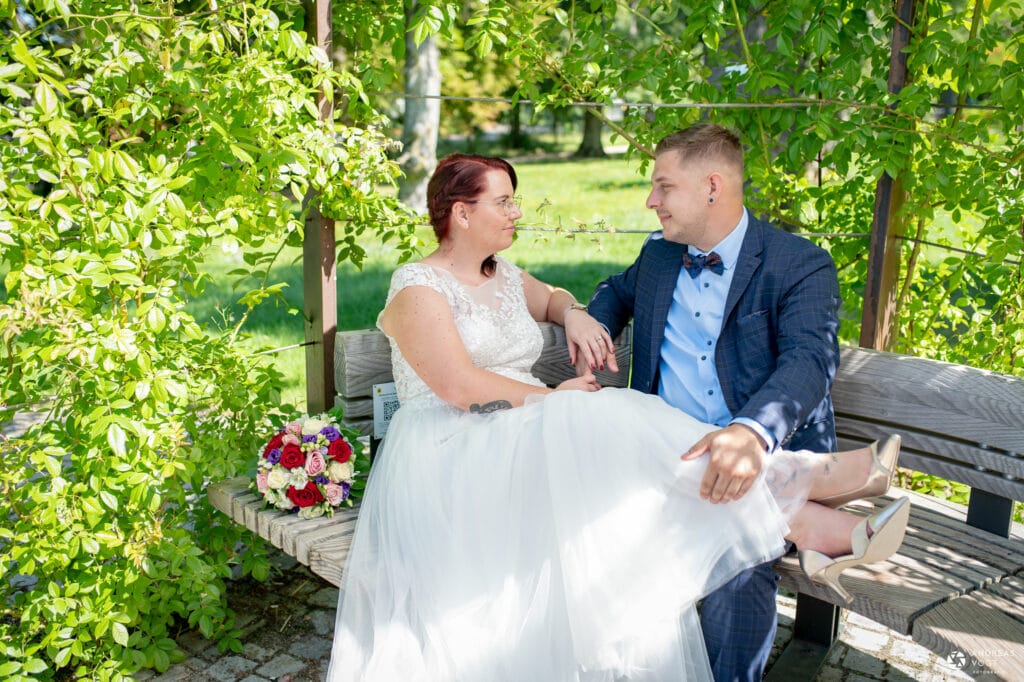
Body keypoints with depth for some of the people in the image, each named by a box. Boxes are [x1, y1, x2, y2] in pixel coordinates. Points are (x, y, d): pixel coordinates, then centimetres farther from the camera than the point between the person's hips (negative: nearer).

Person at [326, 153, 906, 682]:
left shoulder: (506, 277, 17)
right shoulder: (419, 288, -6)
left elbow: (551, 297, 38)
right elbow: (458, 385, -18)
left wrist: (574, 313, 13)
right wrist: (551, 397, -13)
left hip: (527, 438, 7)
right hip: (453, 458, -7)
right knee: (611, 430, -32)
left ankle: (806, 525, -41)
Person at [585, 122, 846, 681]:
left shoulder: (801, 267, -3)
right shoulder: (657, 255, 15)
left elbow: (809, 359, -20)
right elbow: (617, 291, 38)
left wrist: (752, 432, -40)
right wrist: (592, 323, 13)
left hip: (764, 461, -4)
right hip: (664, 454, 4)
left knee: (738, 570, -32)